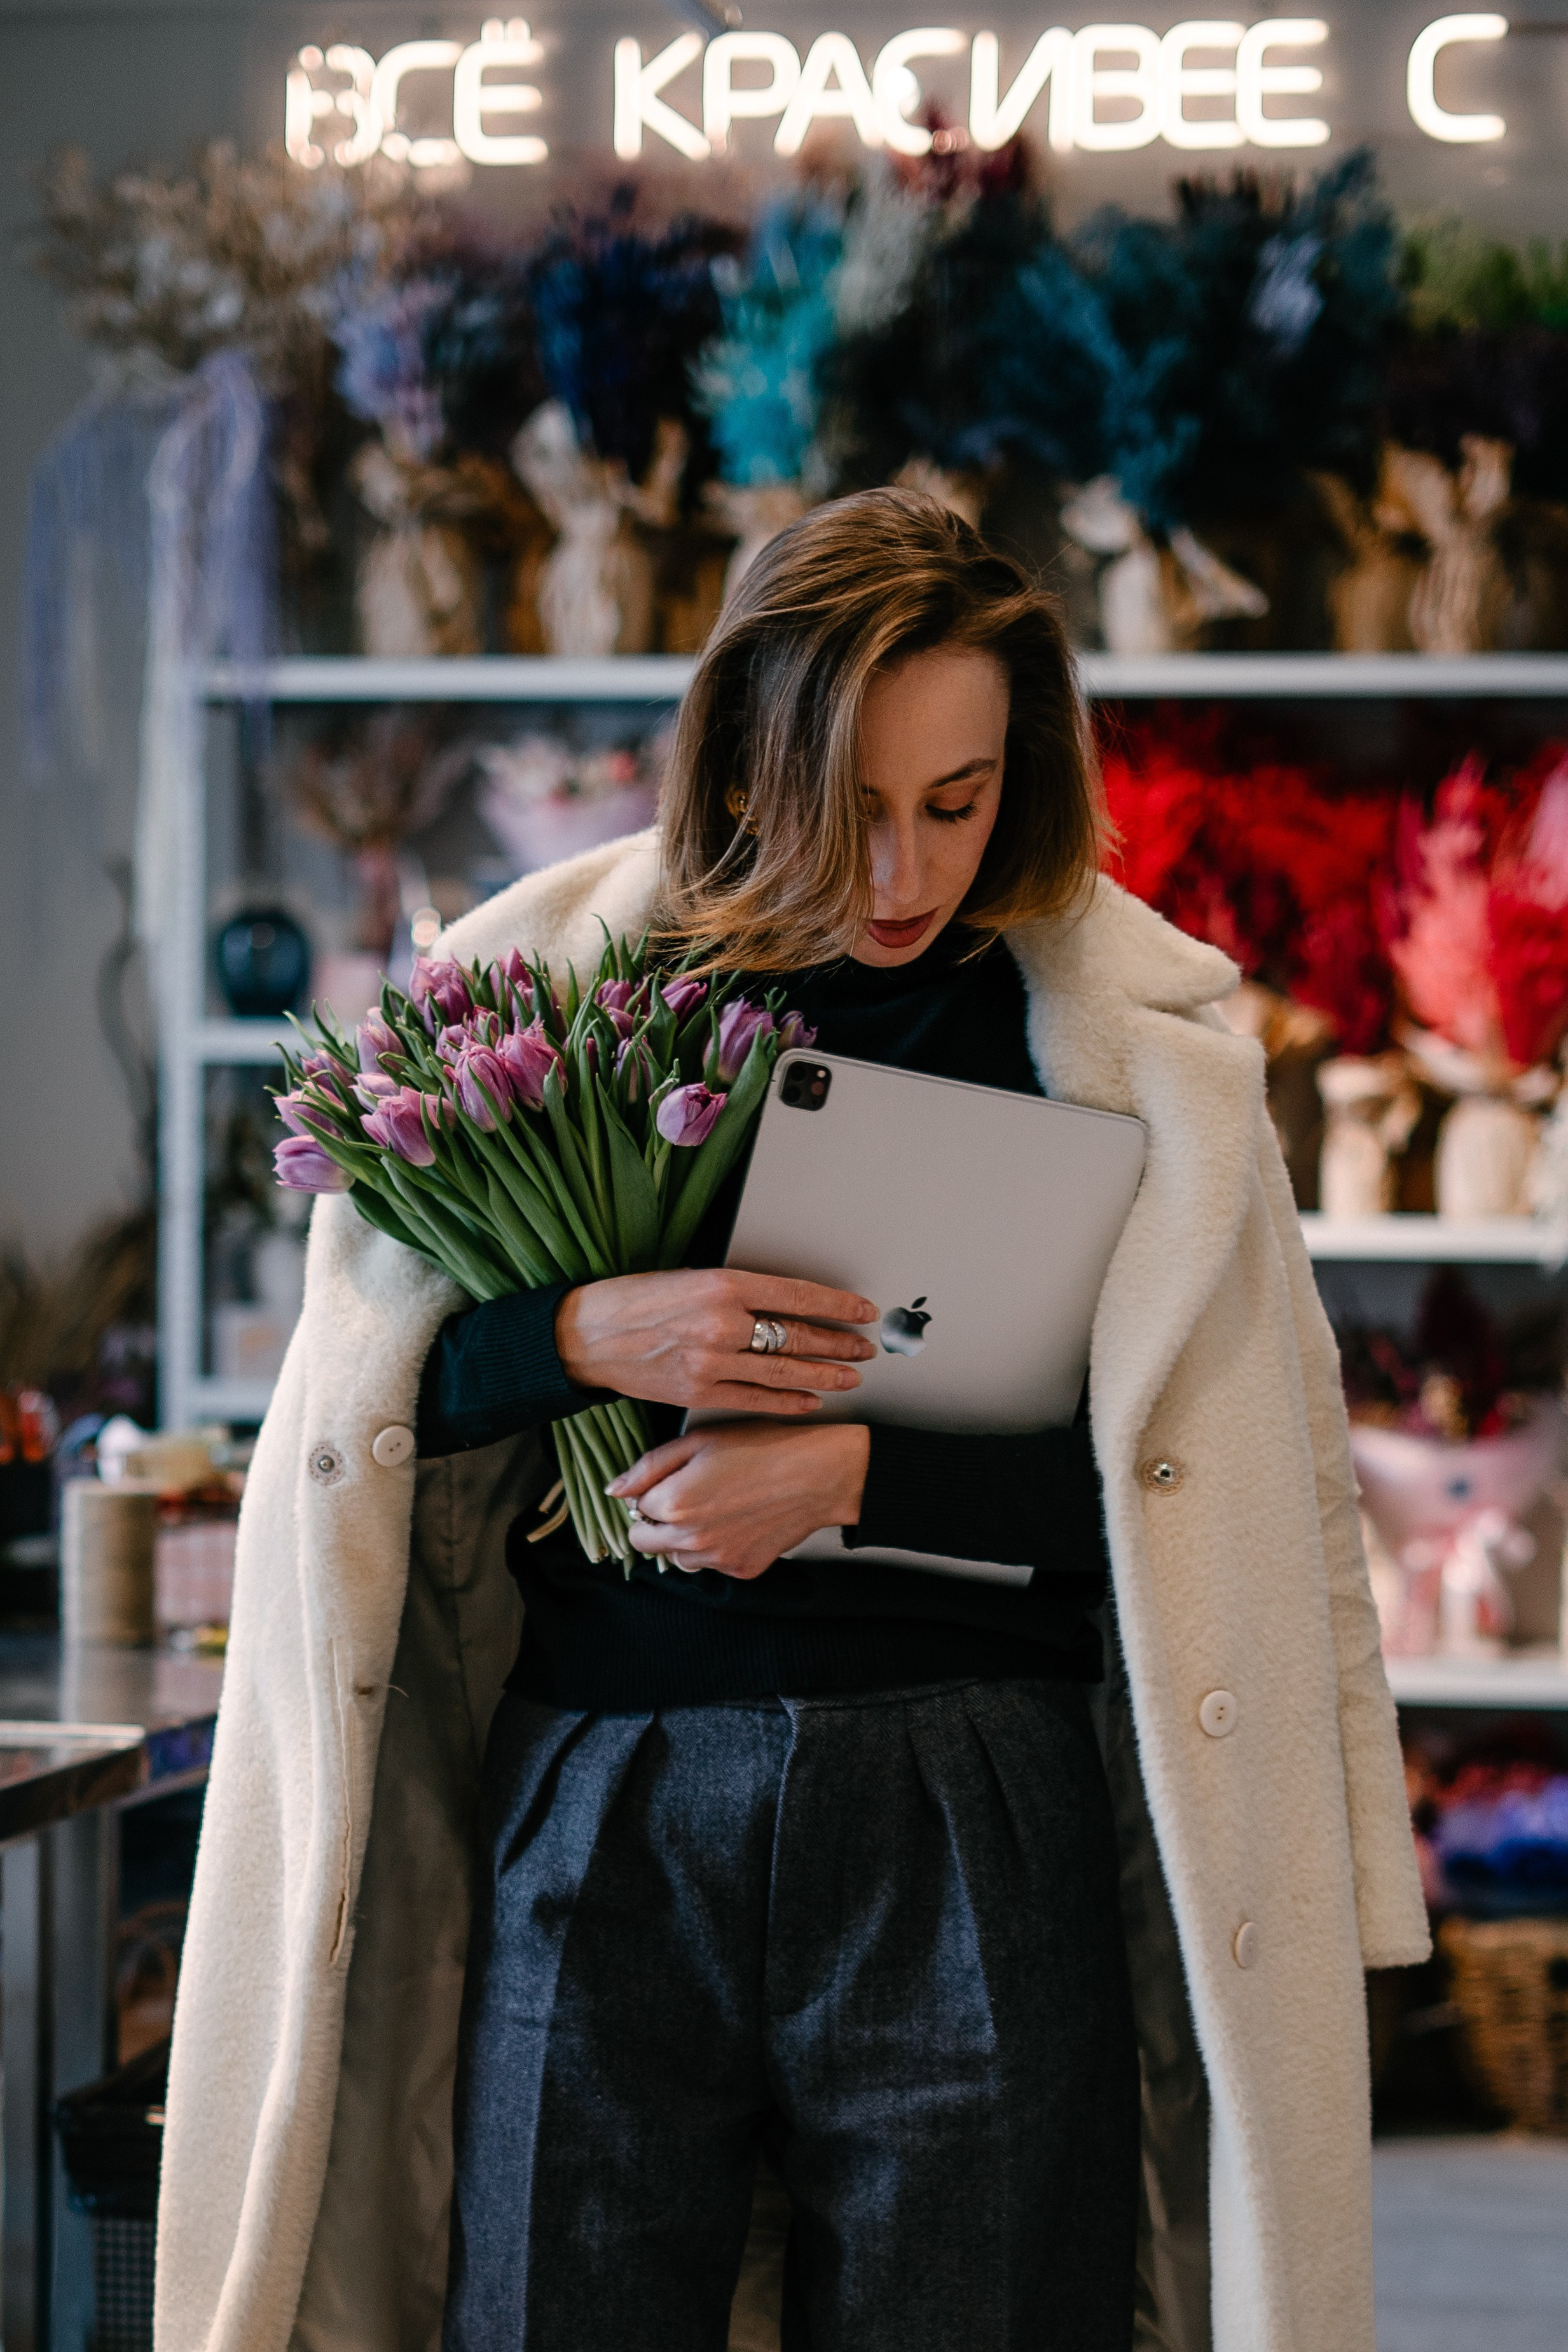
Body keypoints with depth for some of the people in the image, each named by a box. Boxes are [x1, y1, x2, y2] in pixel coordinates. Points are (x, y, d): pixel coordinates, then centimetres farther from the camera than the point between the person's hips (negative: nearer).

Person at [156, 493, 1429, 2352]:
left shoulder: (1128, 1039, 0)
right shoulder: (555, 982, 4)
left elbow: (1195, 1495, -2)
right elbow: (364, 1390, 5)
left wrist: (857, 1476, -13)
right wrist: (584, 1338, -14)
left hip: (973, 1831, -1)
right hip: (601, 1811, 1)